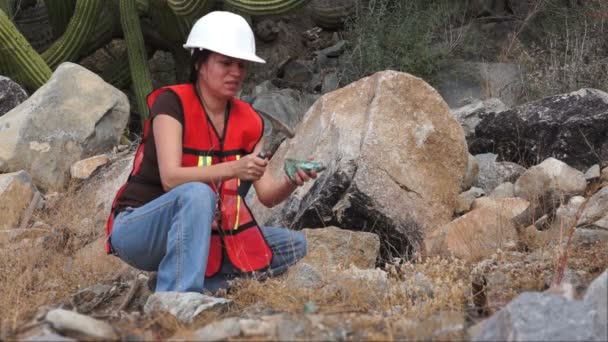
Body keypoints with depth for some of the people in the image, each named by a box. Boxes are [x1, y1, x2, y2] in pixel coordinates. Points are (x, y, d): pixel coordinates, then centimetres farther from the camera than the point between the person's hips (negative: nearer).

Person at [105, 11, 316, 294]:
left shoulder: (249, 122, 2)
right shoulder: (172, 103, -16)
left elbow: (267, 195, -3)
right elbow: (170, 178, -29)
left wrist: (291, 181, -26)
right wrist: (233, 169, -43)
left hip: (202, 238, 7)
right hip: (139, 230, -7)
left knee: (294, 245, -4)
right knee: (197, 194, -37)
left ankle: (207, 286, -14)